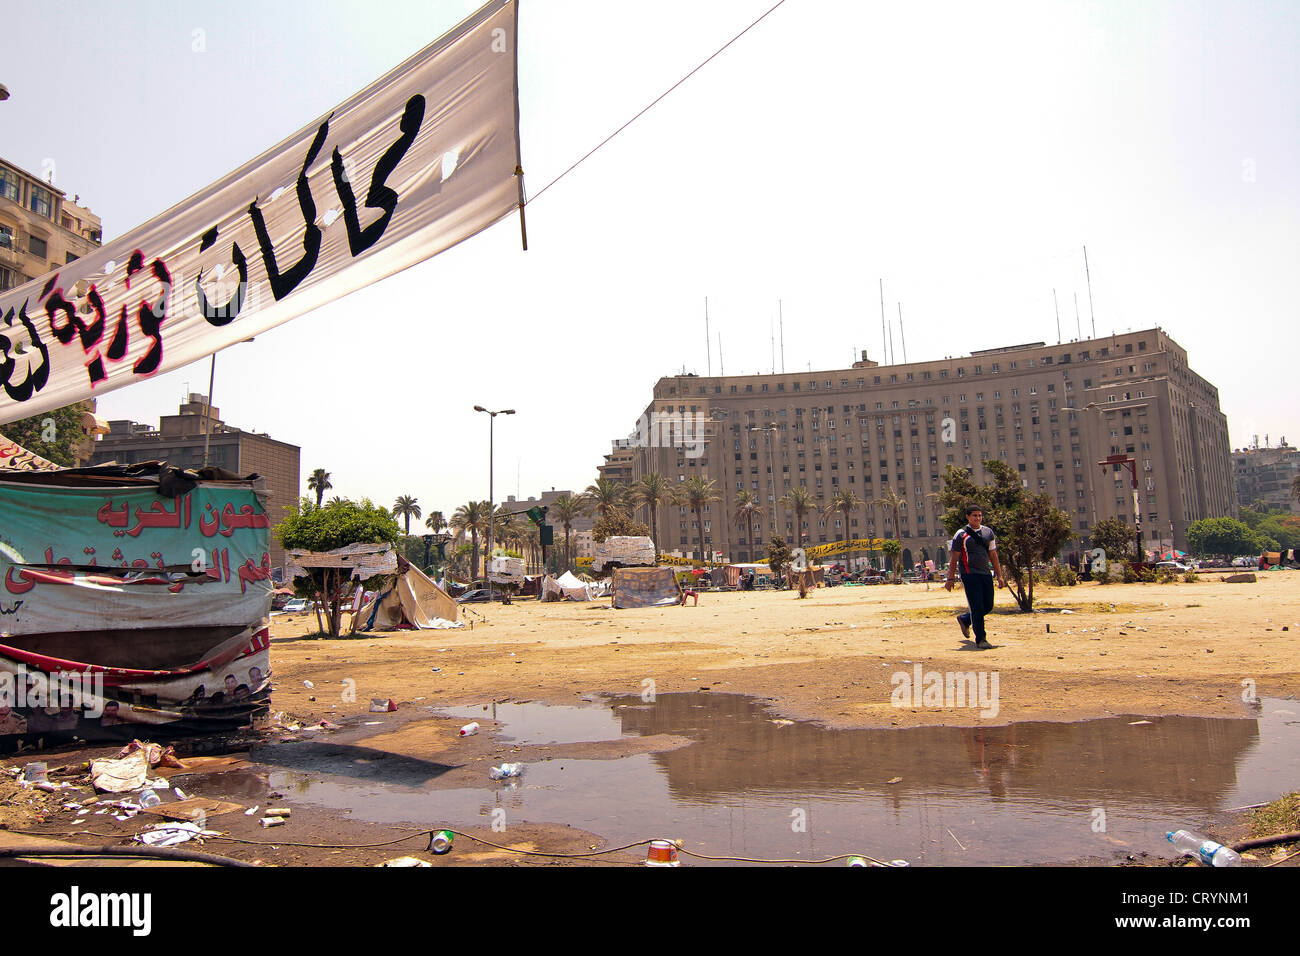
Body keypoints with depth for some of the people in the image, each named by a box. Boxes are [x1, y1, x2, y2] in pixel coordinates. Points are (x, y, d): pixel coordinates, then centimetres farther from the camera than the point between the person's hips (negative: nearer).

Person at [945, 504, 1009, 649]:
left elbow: (993, 555, 17)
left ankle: (964, 619, 34)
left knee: (988, 606, 9)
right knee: (977, 607, -7)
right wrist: (950, 579, -4)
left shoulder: (988, 532, 12)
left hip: (986, 574, 6)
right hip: (970, 575, -6)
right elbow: (954, 558, -2)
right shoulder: (961, 534, -4)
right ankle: (980, 639, 2)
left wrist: (1000, 575, 12)